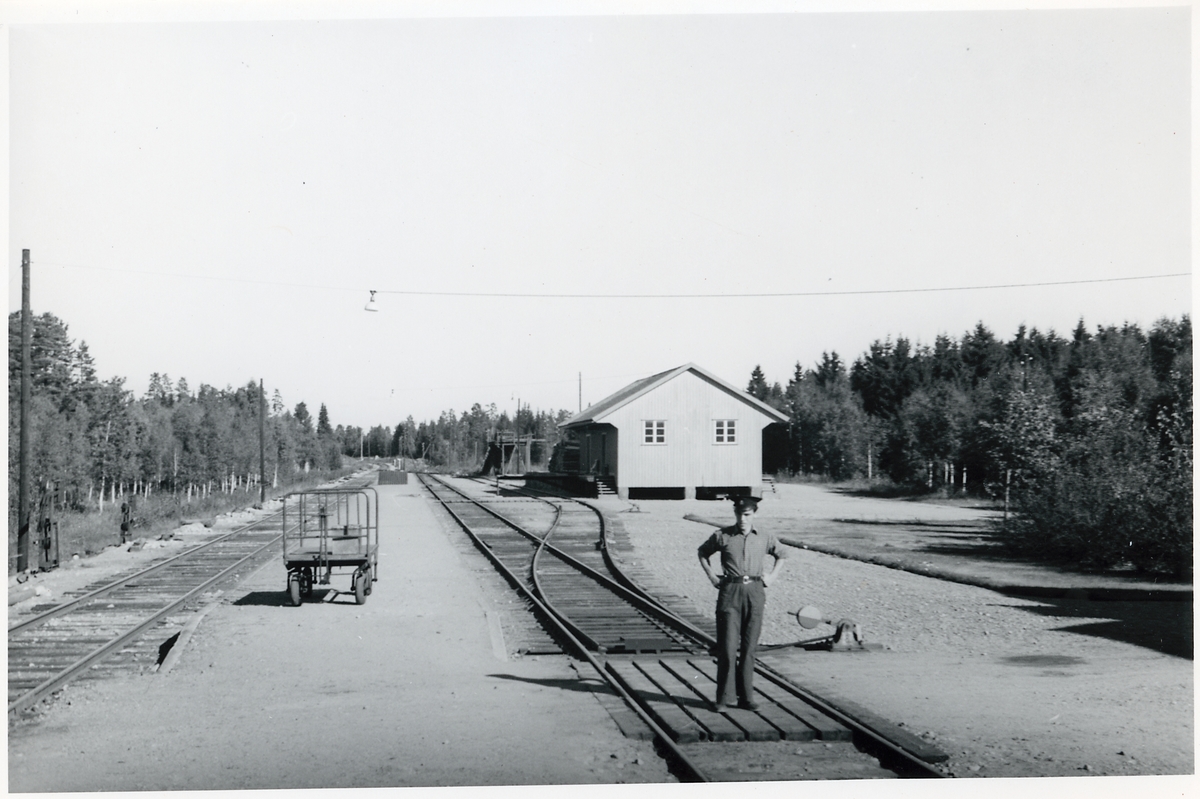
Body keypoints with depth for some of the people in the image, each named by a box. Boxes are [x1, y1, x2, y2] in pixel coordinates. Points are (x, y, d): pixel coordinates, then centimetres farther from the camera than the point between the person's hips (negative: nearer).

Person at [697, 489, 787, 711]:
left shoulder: (765, 538, 6)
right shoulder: (722, 536, 1)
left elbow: (781, 554, 25)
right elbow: (702, 552, 17)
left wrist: (772, 576, 12)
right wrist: (711, 576, 8)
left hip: (755, 594, 2)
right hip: (730, 593, -2)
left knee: (749, 647, 5)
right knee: (727, 647, -5)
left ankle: (746, 697, 13)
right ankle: (723, 698, 3)